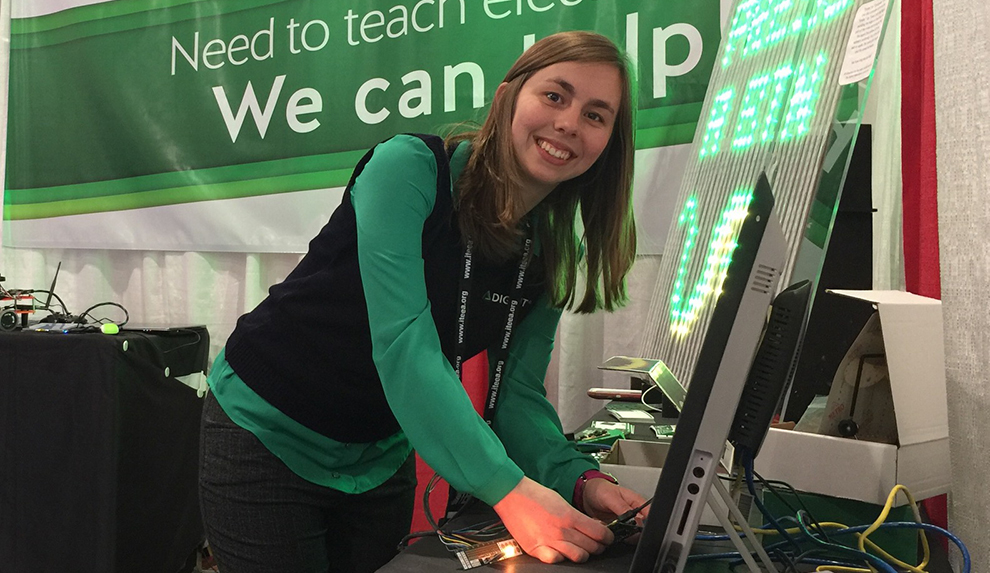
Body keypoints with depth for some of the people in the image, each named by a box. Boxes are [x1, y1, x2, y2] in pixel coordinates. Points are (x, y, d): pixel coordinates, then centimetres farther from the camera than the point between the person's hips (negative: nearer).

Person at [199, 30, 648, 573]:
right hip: (266, 433, -5)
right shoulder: (410, 167, -22)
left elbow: (518, 394, -5)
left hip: (382, 460, 5)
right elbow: (402, 341, -32)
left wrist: (579, 480, -25)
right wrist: (508, 488, -39)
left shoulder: (554, 254, -4)